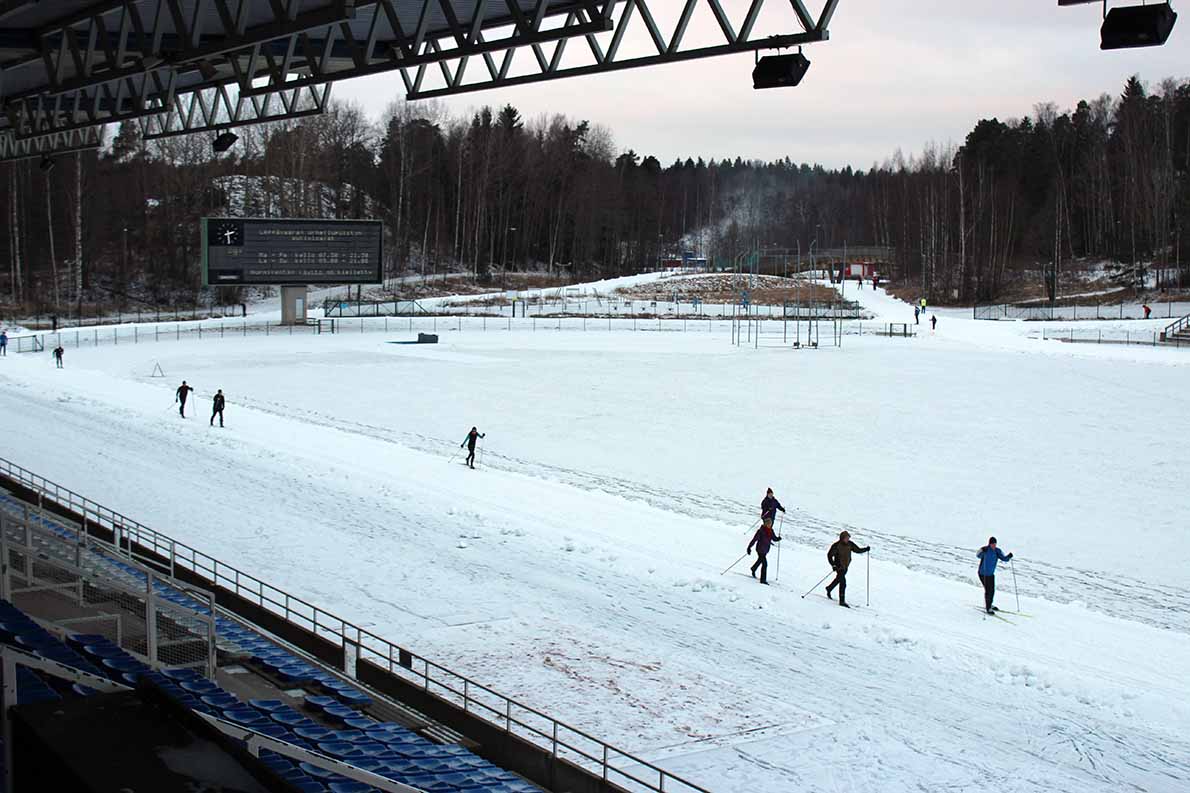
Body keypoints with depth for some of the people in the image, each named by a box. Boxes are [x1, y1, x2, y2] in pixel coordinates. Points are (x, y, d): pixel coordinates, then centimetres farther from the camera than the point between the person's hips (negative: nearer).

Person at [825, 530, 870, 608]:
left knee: (838, 579, 27)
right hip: (839, 567, -7)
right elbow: (829, 555, -14)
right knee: (843, 583, -13)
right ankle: (842, 601, -7)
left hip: (845, 567, 7)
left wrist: (866, 549, -14)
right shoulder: (836, 546, -20)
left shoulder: (850, 544, -4)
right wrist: (833, 565, -23)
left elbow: (858, 550, 4)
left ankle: (829, 588, 53)